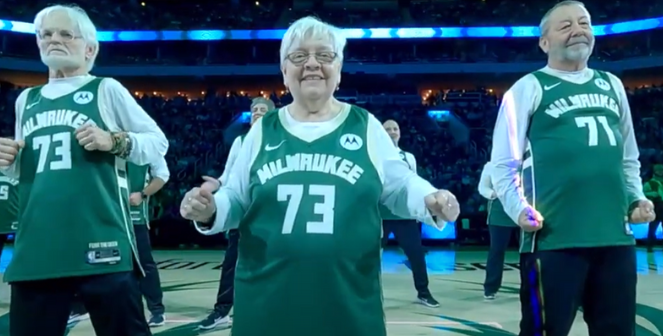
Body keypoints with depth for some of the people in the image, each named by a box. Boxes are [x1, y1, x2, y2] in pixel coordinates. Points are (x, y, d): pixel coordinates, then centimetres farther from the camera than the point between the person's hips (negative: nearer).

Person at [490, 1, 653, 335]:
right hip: (554, 238, -5)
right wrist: (519, 208, -17)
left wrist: (636, 198, 9)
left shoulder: (612, 85, 17)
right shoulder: (528, 88, 0)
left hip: (615, 236, 6)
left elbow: (628, 158, 24)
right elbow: (503, 163, -3)